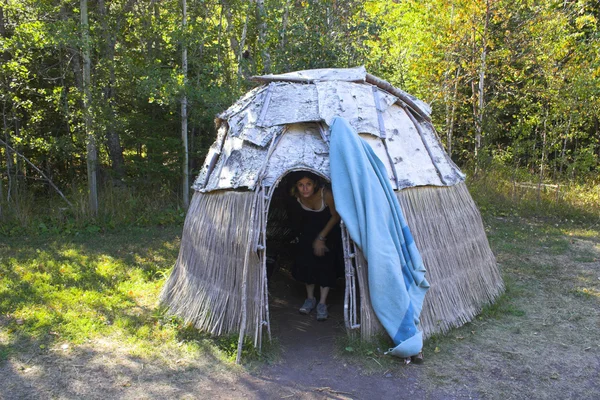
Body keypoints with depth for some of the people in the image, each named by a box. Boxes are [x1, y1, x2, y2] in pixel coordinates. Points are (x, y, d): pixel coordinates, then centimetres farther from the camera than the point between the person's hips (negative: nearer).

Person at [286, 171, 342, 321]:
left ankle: (322, 303, 0)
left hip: (328, 228, -3)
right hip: (309, 229, 3)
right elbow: (297, 219, -3)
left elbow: (335, 216, -21)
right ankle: (310, 298, 14)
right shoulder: (296, 196, -25)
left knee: (326, 263, -9)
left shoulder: (326, 194, -37)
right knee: (305, 260, -3)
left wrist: (321, 237, -20)